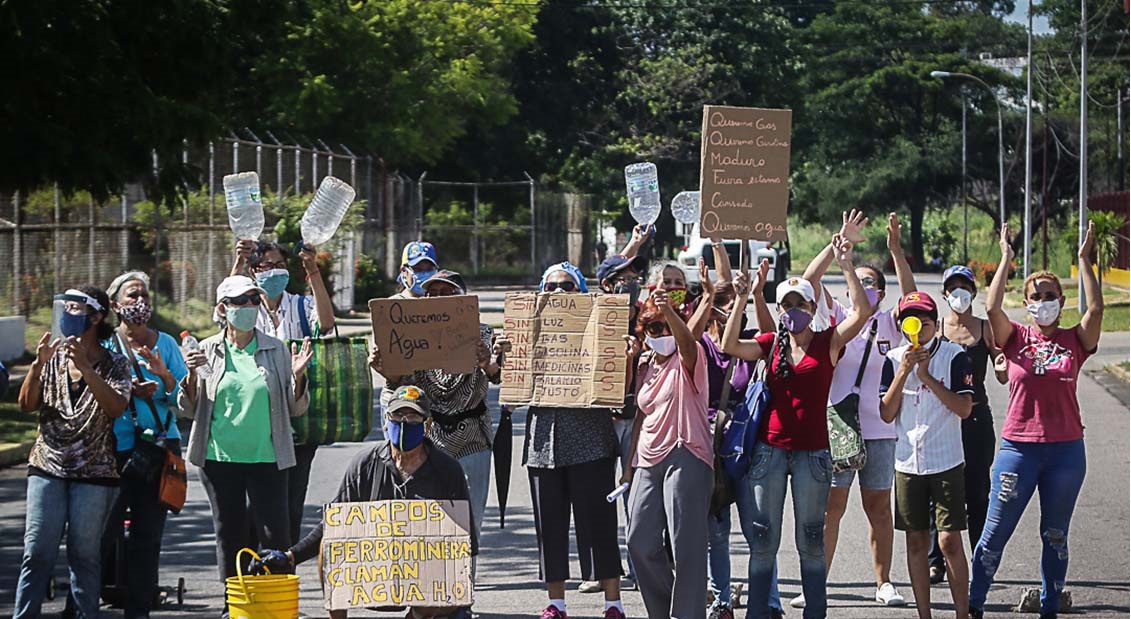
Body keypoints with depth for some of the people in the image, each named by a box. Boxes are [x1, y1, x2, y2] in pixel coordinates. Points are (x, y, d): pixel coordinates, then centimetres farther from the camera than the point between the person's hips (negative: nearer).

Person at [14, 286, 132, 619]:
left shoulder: (115, 364, 2)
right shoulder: (53, 357, 10)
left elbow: (116, 407, -14)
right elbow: (27, 404, 3)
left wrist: (85, 366, -23)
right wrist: (38, 365, -13)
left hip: (94, 470, -2)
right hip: (48, 466, 2)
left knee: (85, 554, 0)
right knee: (37, 552, -4)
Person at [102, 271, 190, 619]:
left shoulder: (165, 344, 11)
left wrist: (164, 375, -11)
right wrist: (128, 392, -16)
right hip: (115, 448, -3)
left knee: (148, 535, 2)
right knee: (103, 532, -8)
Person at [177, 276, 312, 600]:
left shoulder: (276, 351, 5)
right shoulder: (207, 351, 5)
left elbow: (296, 408, 8)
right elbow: (189, 409, 7)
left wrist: (298, 377, -11)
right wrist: (192, 376, -10)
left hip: (266, 458, -1)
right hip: (219, 458, 1)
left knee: (276, 535, -6)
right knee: (229, 536, 6)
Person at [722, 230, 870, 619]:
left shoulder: (827, 342, 1)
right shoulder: (772, 344, 7)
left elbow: (861, 313, -14)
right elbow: (730, 345, -7)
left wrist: (847, 268, -20)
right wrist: (741, 299, -12)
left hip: (812, 452, -2)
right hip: (769, 448, 2)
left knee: (811, 540, 4)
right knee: (763, 540, 2)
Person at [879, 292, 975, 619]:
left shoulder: (954, 356, -4)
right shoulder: (894, 359, 5)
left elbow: (964, 408, -11)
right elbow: (887, 413, -1)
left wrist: (927, 377, -15)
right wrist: (903, 371, -11)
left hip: (946, 462, -3)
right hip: (908, 463, 3)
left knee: (950, 540, -7)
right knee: (916, 542, 8)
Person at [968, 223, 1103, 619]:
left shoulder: (1074, 341, 3)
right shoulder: (1016, 338, 1)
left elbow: (1096, 309, -13)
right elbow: (992, 308, -15)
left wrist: (1084, 261, -11)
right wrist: (1006, 259, -11)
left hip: (1065, 449, 1)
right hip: (1019, 448, -1)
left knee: (1055, 536, 11)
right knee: (995, 533, 2)